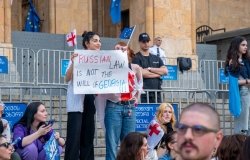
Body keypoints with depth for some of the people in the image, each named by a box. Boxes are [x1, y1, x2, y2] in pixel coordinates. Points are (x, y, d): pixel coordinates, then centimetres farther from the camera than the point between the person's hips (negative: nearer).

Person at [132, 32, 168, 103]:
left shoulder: (156, 58, 19)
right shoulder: (136, 58, 1)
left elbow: (165, 71, 5)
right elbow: (141, 73, -12)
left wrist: (150, 69, -6)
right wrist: (158, 73, 0)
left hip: (156, 93, 5)